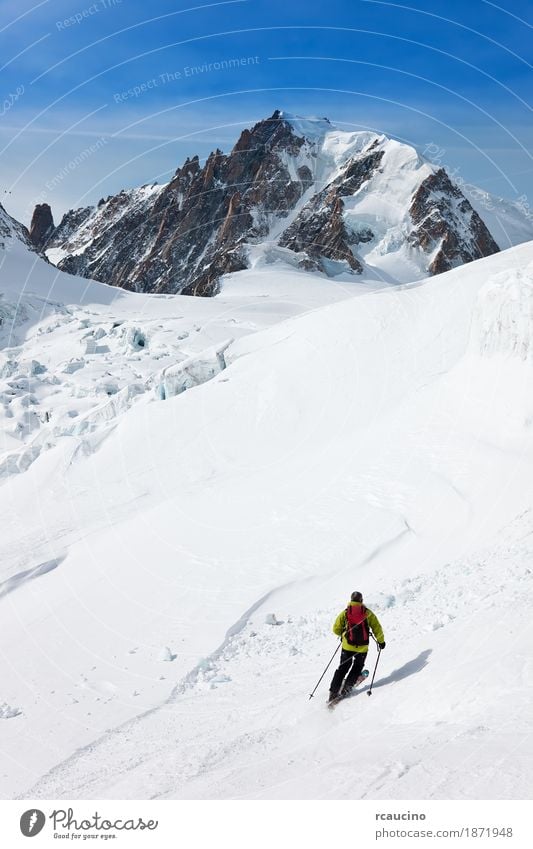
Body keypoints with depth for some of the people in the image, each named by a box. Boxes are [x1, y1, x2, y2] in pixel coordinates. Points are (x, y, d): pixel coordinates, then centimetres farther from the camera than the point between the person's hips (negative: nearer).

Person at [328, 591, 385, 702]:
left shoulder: (345, 613, -2)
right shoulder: (367, 612, -3)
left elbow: (336, 629, 1)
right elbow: (377, 628, -2)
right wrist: (381, 641, 13)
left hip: (347, 646, 1)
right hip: (362, 647, -1)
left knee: (343, 668, 14)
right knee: (357, 668, 21)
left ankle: (333, 692, 7)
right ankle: (347, 687, 6)